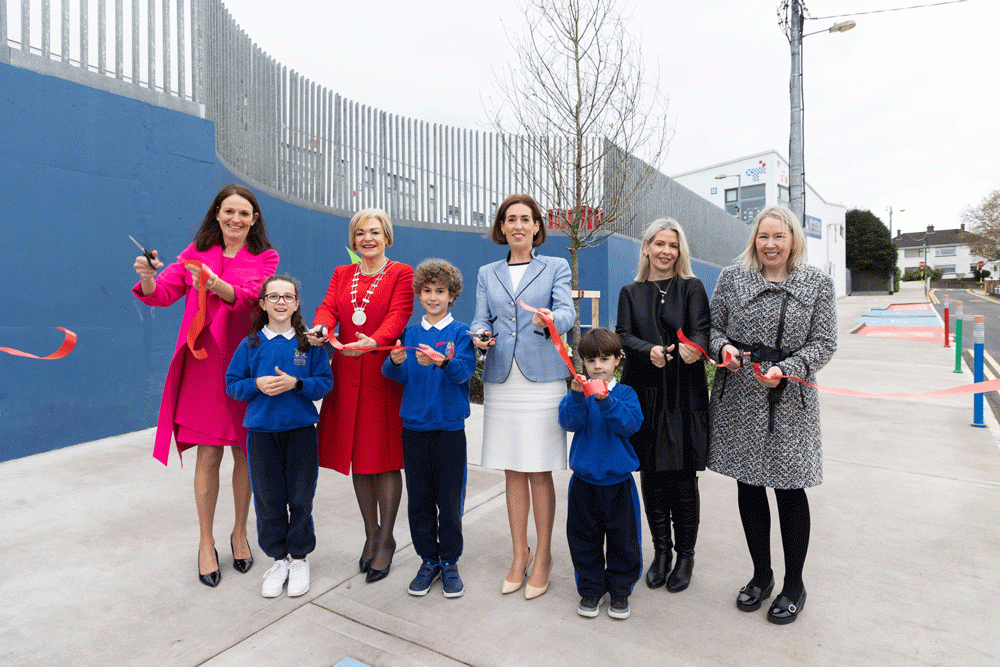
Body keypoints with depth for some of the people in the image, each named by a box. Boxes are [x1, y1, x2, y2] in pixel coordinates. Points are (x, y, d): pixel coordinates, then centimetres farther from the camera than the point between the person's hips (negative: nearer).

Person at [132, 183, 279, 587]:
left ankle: (239, 532, 28)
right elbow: (163, 293, -1)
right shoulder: (196, 252, 9)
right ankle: (206, 542, 20)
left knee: (244, 451, 8)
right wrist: (149, 279, -23)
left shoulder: (265, 257, 4)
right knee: (208, 454, 1)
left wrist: (215, 283, -32)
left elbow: (248, 297, -13)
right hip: (203, 362, 1)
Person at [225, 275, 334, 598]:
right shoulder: (251, 344, 2)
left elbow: (325, 383, -3)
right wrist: (257, 384, -14)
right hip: (261, 432, 1)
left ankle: (299, 558, 27)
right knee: (268, 501, 9)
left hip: (301, 430, -1)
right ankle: (278, 559, 28)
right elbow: (232, 384, 4)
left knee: (300, 499, 7)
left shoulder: (309, 343, -1)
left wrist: (296, 383, -19)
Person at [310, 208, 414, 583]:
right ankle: (371, 533, 29)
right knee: (358, 456, 10)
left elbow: (398, 316, -13)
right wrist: (321, 328, -21)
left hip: (384, 373, -4)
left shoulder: (401, 273, 2)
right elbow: (329, 307, 2)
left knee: (385, 457, 0)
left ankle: (386, 539, 17)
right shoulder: (342, 275, 17)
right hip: (348, 374, 5)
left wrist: (375, 341, -32)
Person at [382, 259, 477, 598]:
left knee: (449, 499, 6)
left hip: (450, 427, -2)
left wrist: (442, 362, -35)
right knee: (418, 499, 11)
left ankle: (449, 562, 25)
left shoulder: (461, 332, 0)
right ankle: (428, 559, 29)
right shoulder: (409, 334, 8)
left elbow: (464, 370, -15)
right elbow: (397, 375, 0)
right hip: (414, 426, 3)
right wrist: (396, 363, -22)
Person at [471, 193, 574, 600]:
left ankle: (543, 557, 20)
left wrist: (548, 319, -29)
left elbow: (566, 312, -7)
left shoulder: (556, 267, 8)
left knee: (540, 471, 1)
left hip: (542, 379, -3)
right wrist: (479, 337, -15)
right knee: (513, 470, 10)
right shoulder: (487, 274, 16)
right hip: (501, 380, 3)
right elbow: (481, 319, 9)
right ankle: (520, 554, 26)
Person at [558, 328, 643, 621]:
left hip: (618, 481, 0)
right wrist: (577, 396, -33)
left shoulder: (625, 393, -2)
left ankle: (620, 591, 31)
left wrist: (605, 400, -31)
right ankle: (590, 590, 31)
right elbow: (569, 422, -17)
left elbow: (630, 424, -19)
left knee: (623, 539, 11)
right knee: (585, 540, 12)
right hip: (584, 481, 1)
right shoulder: (578, 392, -1)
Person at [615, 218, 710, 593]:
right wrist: (650, 350, -23)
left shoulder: (692, 288, 6)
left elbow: (701, 330, -8)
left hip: (684, 396, -2)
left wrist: (693, 348, -31)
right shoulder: (630, 293, 10)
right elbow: (624, 336, -2)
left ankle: (685, 556, 24)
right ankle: (661, 552, 28)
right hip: (644, 394, 2)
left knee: (683, 481, 3)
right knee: (651, 477, 9)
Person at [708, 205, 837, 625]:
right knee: (748, 488, 10)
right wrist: (723, 348, -13)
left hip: (789, 401, -1)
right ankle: (761, 575, 31)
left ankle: (794, 585, 27)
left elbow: (824, 344, 0)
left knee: (790, 491, 5)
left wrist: (784, 369, -16)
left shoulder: (817, 284, 3)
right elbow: (712, 327, 9)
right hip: (738, 399, 2)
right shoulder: (732, 278, 5)